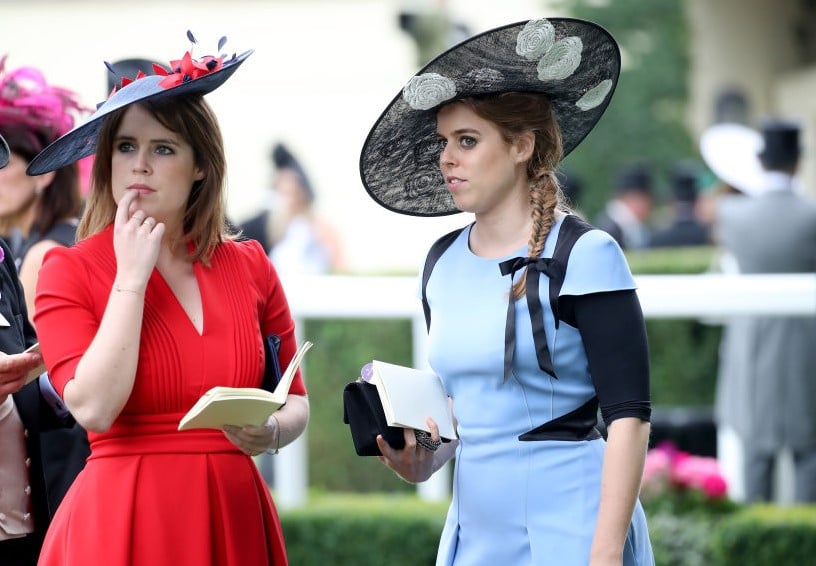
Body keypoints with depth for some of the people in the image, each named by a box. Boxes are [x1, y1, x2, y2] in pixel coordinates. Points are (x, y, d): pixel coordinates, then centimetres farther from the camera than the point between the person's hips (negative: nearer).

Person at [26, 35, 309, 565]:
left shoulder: (249, 266, 7)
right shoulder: (69, 272, -2)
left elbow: (296, 400, 13)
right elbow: (94, 408, -15)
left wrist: (271, 432, -9)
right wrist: (131, 277, -12)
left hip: (233, 520, 3)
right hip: (122, 520, -3)